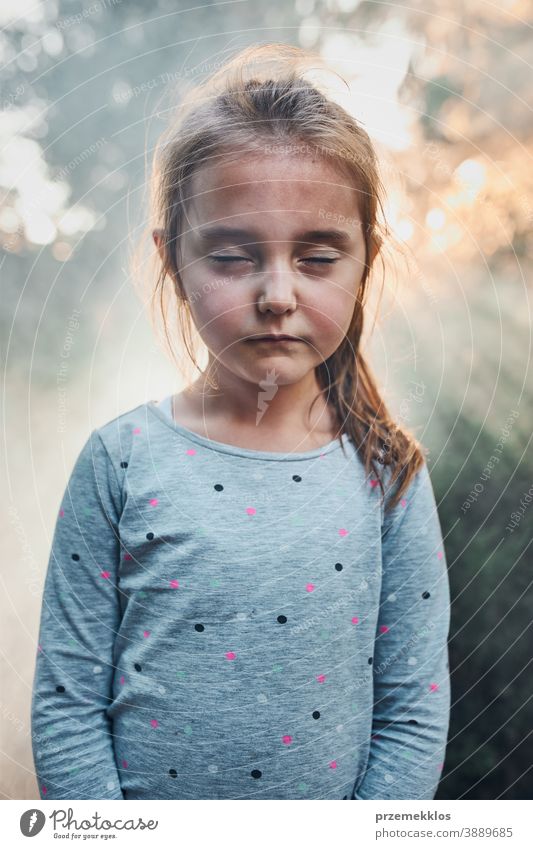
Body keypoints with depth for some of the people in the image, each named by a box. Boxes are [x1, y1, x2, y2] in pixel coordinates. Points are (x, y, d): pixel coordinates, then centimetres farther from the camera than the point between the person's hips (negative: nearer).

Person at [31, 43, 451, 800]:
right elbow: (67, 705, -10)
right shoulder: (122, 460, -13)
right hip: (146, 800, 0)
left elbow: (414, 715, -7)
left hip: (330, 812, 1)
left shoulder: (386, 473, -11)